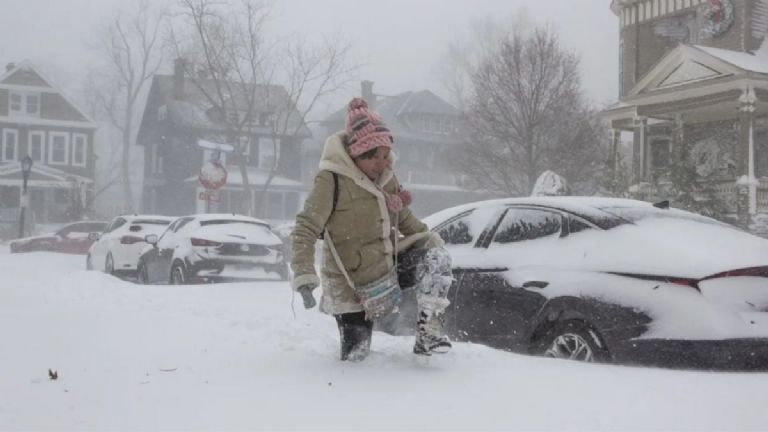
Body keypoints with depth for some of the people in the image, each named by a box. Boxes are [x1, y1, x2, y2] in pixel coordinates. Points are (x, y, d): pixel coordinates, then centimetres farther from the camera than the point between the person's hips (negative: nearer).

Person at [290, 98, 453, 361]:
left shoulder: (386, 175, 0)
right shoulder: (332, 180, -21)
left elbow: (403, 217, 17)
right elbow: (304, 231, -22)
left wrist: (430, 238, 4)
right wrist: (304, 278, -32)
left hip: (389, 265, 6)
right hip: (352, 287, -6)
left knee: (437, 258, -16)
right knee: (355, 355, -1)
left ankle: (428, 332, -13)